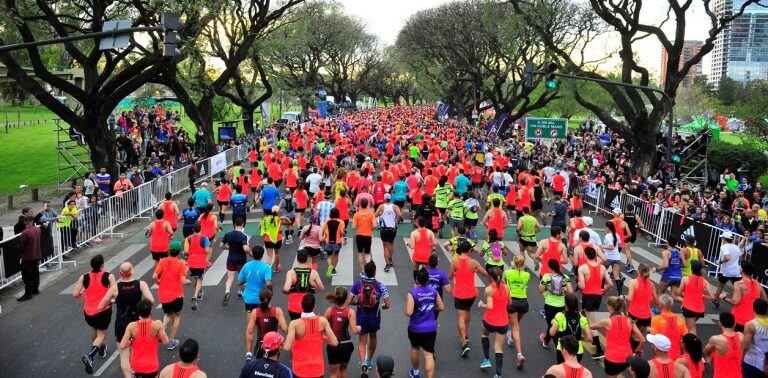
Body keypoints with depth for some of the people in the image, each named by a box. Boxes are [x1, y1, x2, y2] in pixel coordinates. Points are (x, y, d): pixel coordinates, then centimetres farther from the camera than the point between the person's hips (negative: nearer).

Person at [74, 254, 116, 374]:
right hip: (103, 311, -3)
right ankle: (90, 356, -15)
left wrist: (81, 296, 17)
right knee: (101, 335, 9)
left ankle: (101, 349, 51)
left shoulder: (84, 277, -3)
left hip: (88, 312, 4)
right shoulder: (109, 276, -11)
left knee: (94, 329, 31)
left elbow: (75, 294, -6)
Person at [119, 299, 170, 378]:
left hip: (136, 365, 2)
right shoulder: (157, 324, -19)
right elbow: (166, 342, -11)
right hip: (151, 366, -2)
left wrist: (131, 341, 3)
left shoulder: (131, 326, -14)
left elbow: (122, 346, -15)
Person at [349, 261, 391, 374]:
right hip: (374, 316, 0)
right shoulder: (379, 285, -12)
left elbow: (348, 301, -8)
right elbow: (388, 304, -15)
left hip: (361, 315, 0)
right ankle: (369, 360, 39)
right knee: (373, 337, 25)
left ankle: (363, 362, -13)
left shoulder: (358, 284, -8)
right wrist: (382, 306, 8)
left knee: (362, 340, 9)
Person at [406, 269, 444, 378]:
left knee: (415, 348, 24)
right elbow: (441, 308, 5)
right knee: (429, 354, 1)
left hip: (415, 328, -1)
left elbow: (409, 312, -23)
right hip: (431, 328, 2)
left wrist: (406, 311, -2)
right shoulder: (433, 291, -4)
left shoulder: (412, 293, -18)